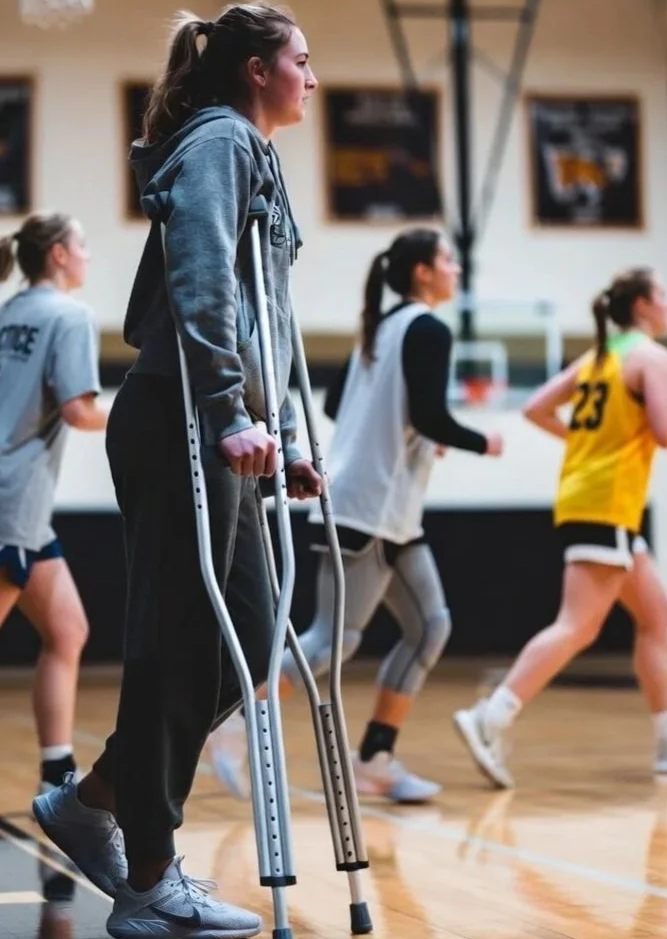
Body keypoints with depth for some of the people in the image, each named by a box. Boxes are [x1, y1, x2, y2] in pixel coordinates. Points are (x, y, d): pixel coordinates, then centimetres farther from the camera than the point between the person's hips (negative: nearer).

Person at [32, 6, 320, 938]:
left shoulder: (250, 156, 24)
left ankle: (93, 800, 21)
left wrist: (288, 436, 21)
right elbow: (201, 285, -20)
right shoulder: (220, 142, -6)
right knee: (183, 645, -6)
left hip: (215, 436, 10)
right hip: (177, 426, -10)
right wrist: (232, 416, -25)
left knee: (244, 639, 9)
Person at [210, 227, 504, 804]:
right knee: (334, 637, -10)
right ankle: (240, 729, -8)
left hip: (392, 515, 10)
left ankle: (375, 761, 8)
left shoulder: (382, 327, 16)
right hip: (371, 508, -10)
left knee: (430, 627, 9)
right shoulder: (429, 330, -10)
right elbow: (430, 417, -19)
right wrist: (483, 445, -2)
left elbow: (334, 404, 20)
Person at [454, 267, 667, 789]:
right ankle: (490, 720, -22)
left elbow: (536, 409, 13)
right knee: (578, 627, -14)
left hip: (581, 499, 10)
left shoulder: (598, 358, 16)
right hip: (606, 506, -10)